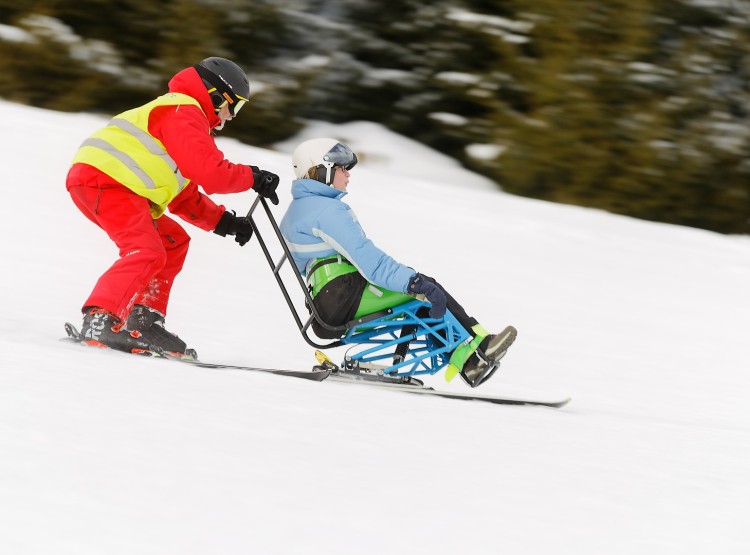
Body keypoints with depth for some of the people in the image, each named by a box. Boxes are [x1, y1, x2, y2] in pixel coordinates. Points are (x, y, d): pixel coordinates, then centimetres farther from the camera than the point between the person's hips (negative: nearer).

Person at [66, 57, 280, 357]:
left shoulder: (185, 116, 29)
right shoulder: (183, 113, -5)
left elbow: (184, 197, 28)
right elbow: (210, 173, -16)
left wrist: (222, 221, 16)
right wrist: (253, 177, -1)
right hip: (101, 178, -11)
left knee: (173, 241, 16)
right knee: (146, 253, -22)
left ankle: (143, 320, 7)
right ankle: (99, 321, -32)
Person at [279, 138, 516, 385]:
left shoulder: (297, 209, 19)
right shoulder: (327, 211, -14)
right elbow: (368, 260, -21)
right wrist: (415, 282, -21)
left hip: (327, 303, 10)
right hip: (345, 299, -10)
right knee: (426, 289, -6)